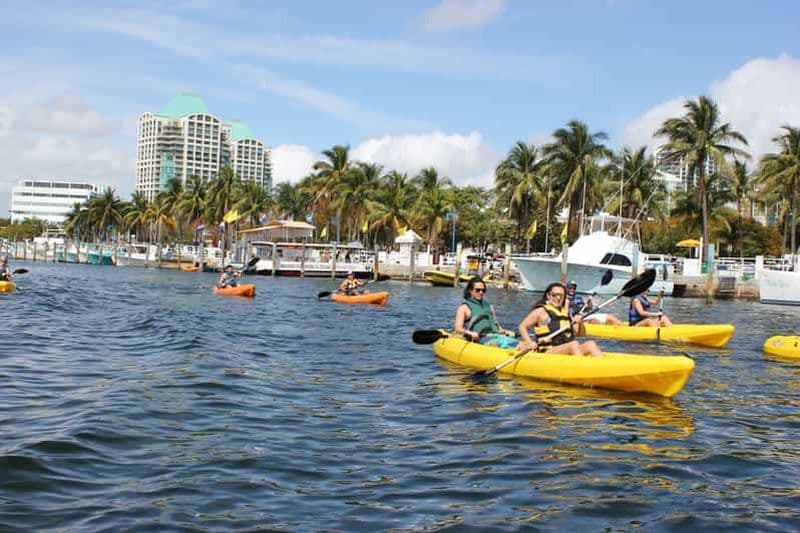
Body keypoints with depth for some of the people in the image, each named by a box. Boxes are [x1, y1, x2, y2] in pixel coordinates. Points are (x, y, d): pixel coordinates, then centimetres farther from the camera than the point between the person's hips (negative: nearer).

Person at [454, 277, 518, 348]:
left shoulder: (489, 306, 29)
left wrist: (506, 331, 6)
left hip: (496, 335, 6)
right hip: (480, 338, -6)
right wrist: (469, 332, -24)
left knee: (514, 343, -28)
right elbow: (458, 328, -3)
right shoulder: (464, 307, 10)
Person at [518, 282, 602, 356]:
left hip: (569, 350, 6)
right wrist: (530, 343, -12)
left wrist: (580, 323, -2)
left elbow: (580, 333, 21)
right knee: (574, 344, -32)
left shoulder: (566, 312, 21)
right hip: (547, 352, -6)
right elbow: (522, 326, 3)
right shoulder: (541, 311, 5)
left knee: (590, 344, -20)